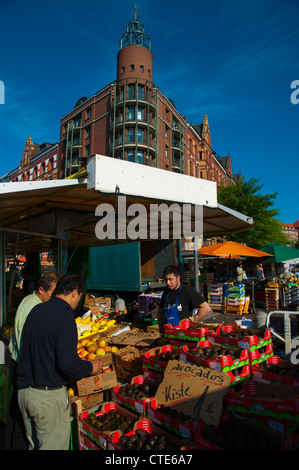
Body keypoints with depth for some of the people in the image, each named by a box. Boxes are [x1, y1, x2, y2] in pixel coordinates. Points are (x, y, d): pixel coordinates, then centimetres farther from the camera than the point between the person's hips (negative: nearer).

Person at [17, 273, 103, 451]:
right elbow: (68, 363, -26)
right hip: (49, 396, -8)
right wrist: (90, 367, -6)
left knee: (34, 444, 23)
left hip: (23, 390, 8)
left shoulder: (36, 310, 4)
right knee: (54, 446, 10)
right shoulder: (64, 317, -21)